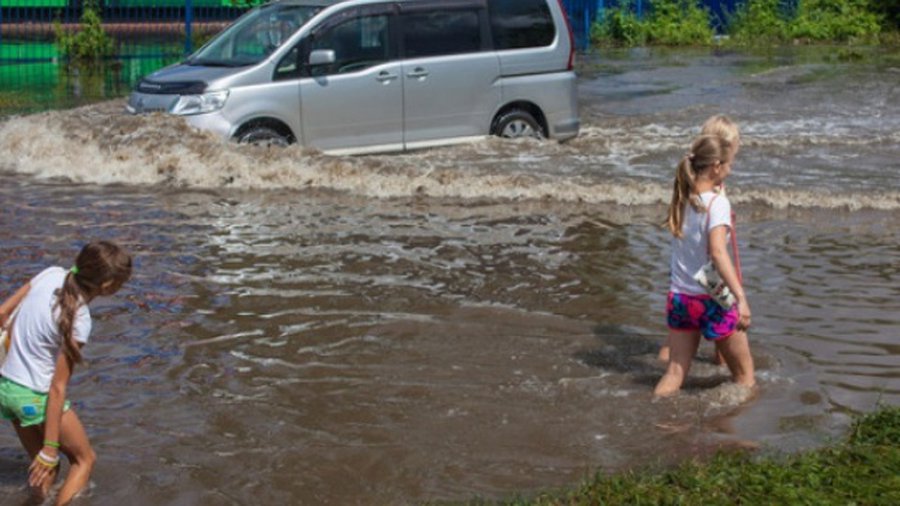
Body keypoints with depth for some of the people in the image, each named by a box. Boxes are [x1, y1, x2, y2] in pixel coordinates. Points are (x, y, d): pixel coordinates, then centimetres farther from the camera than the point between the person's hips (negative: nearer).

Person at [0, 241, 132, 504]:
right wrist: (50, 448, -15)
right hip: (35, 397, -7)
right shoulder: (78, 321, -24)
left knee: (44, 466, 23)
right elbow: (58, 387, -21)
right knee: (85, 459, 15)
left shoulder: (52, 274, -8)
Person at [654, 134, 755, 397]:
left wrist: (726, 149, 30)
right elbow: (717, 252, -32)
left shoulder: (682, 198, 3)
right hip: (711, 300, -6)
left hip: (679, 297, 6)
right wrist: (741, 297, -39)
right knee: (744, 377, 12)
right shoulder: (717, 202, -18)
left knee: (674, 374, 10)